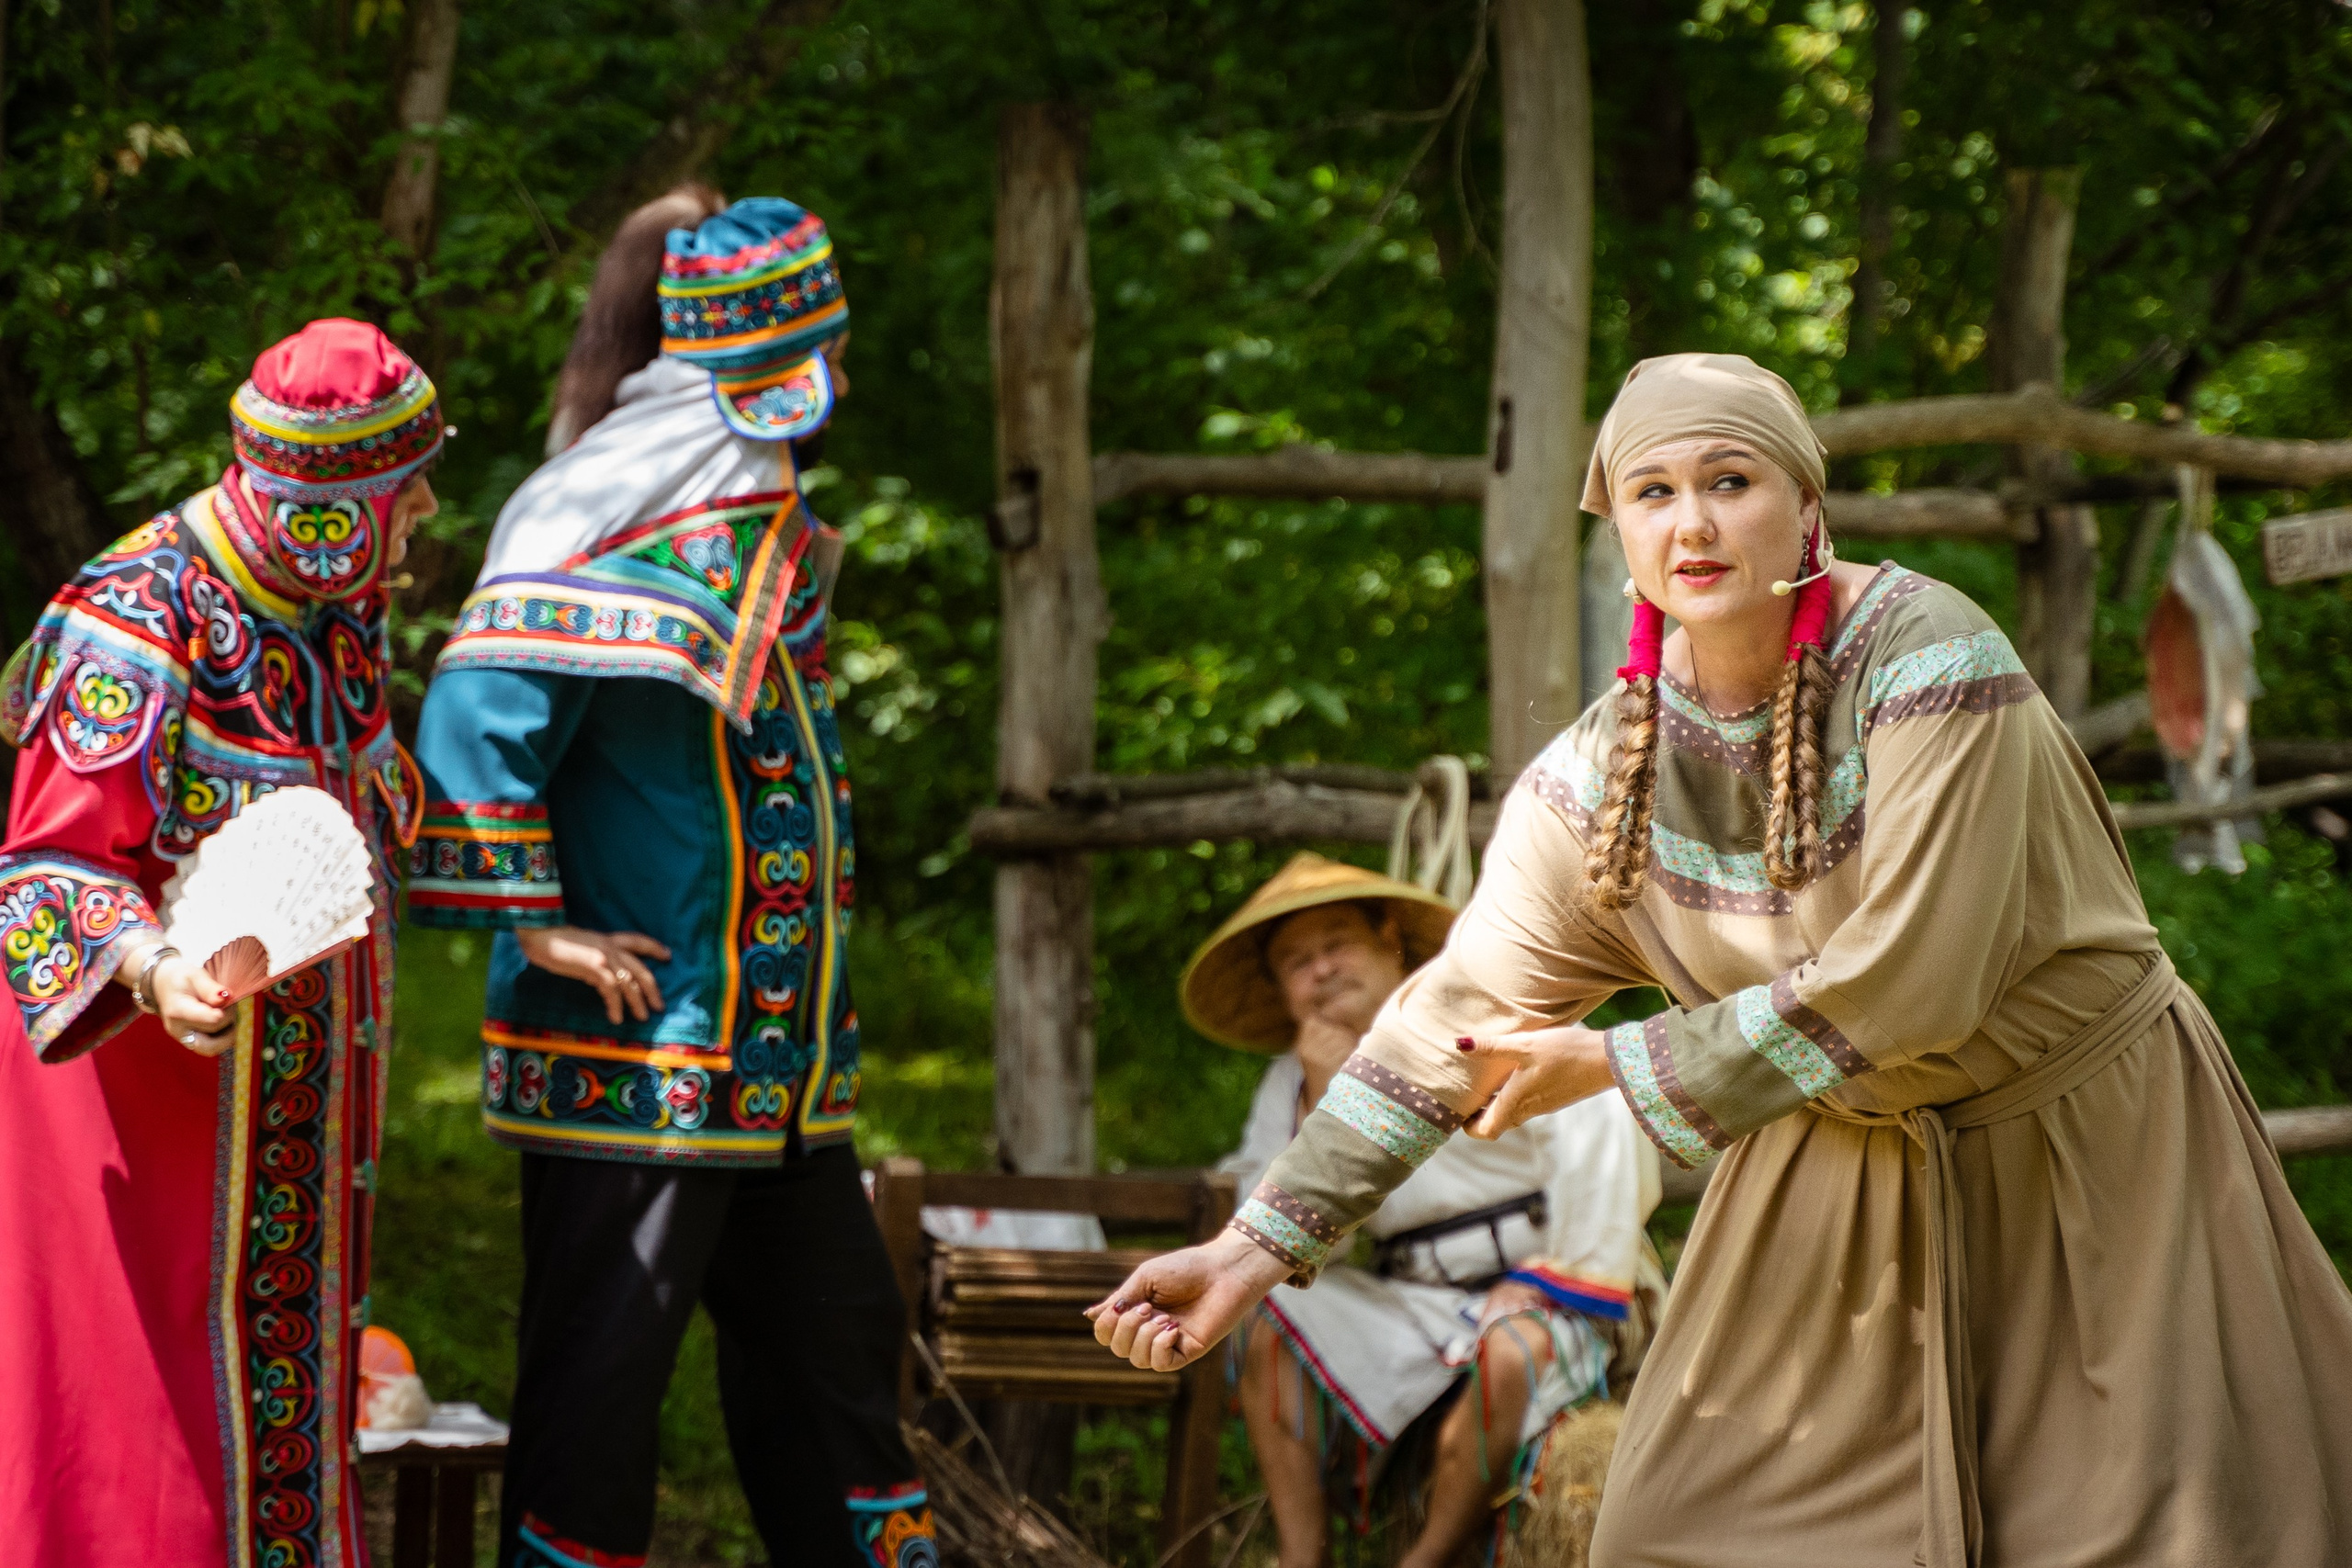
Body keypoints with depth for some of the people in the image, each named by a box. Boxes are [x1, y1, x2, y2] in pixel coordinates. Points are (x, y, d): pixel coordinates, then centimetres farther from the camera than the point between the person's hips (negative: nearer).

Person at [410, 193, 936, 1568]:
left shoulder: (767, 520, 13)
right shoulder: (643, 540, -17)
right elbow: (482, 711, -24)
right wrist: (538, 927, -22)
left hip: (775, 1060, 10)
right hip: (636, 1052, -9)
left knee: (836, 1335, 17)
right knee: (602, 1366, 0)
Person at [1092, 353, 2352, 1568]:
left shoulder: (1924, 656, -24)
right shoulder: (1607, 770, -7)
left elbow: (1905, 985, -28)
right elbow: (1463, 1014, -4)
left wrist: (1620, 1066, -18)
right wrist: (1263, 1243, -10)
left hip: (2078, 1148, -5)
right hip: (1844, 1167, 5)